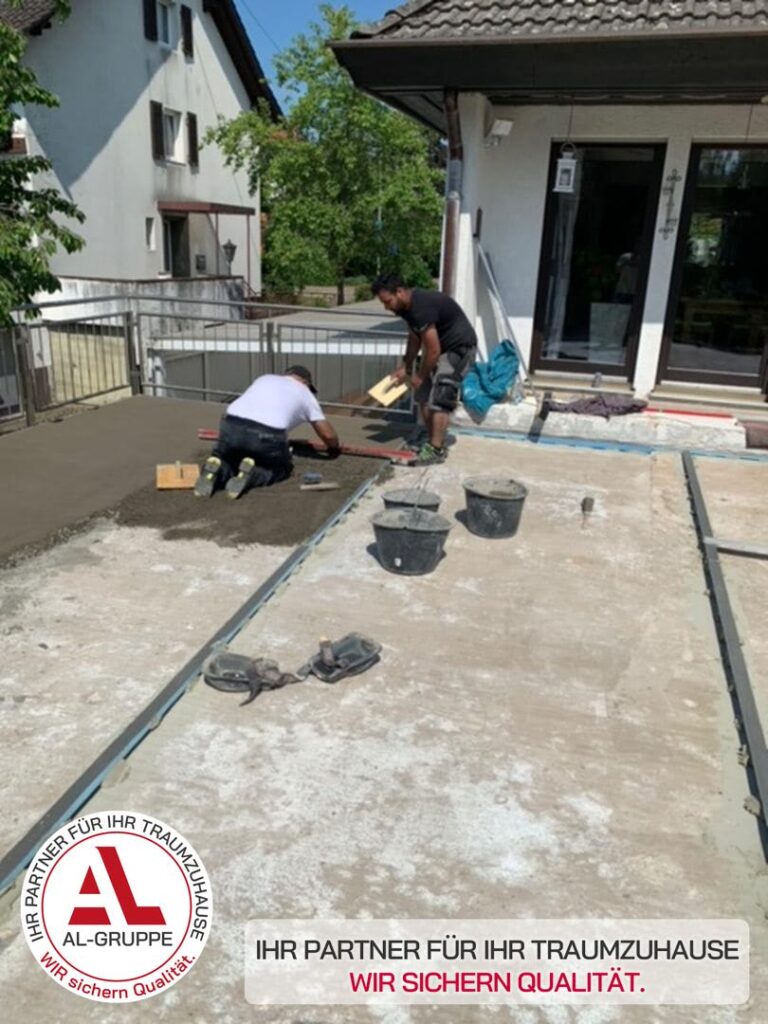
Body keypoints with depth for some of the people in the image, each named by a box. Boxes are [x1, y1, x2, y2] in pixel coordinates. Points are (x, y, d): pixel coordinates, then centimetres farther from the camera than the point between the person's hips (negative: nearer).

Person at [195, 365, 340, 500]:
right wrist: (333, 449, 45)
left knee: (225, 462, 31)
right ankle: (251, 475, -7)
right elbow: (328, 434, 22)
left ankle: (216, 471, -6)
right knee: (282, 469, 25)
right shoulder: (305, 393, 24)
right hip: (266, 434, -3)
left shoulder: (265, 378, 34)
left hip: (231, 426, 4)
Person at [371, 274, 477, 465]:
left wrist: (420, 376, -14)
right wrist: (406, 367, 11)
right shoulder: (407, 306, -1)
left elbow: (433, 350, -28)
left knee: (439, 398, -16)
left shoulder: (421, 307, -31)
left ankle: (436, 450, -14)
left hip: (460, 348, -10)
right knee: (424, 396, 9)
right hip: (440, 347, 10)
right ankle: (434, 441, 17)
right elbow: (414, 338, 14)